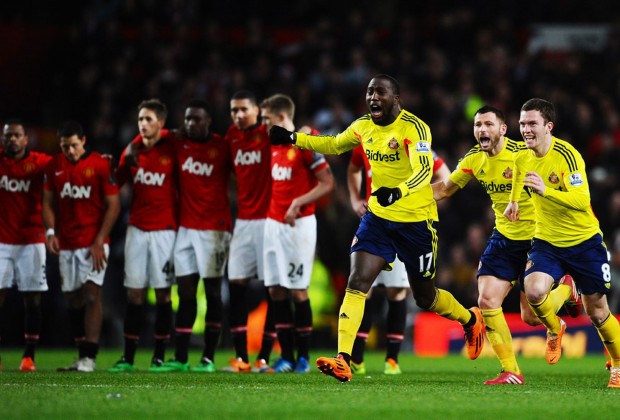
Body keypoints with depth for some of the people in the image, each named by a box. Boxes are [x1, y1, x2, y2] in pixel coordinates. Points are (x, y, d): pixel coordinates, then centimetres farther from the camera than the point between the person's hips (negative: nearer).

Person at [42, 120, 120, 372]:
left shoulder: (100, 165, -8)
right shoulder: (54, 167, 6)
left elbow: (113, 205, -7)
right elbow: (49, 202, 14)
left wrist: (100, 241, -12)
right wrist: (50, 231, -3)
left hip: (93, 243, -5)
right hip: (66, 244, 5)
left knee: (91, 294, -13)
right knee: (73, 299, 9)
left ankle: (89, 356, -17)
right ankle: (82, 356, 16)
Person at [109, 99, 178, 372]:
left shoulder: (172, 147, -5)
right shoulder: (133, 150, 7)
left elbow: (184, 186, -1)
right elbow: (117, 183, 18)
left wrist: (182, 224, -3)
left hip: (164, 229, -4)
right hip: (137, 228, 4)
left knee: (162, 292, -1)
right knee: (134, 292, 2)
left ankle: (159, 357, 4)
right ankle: (127, 358, 4)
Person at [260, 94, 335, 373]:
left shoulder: (305, 145, -11)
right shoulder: (273, 147, 12)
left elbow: (327, 183, -13)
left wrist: (297, 203, -19)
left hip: (298, 224, -7)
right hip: (273, 222, 7)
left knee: (297, 290, -5)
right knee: (276, 290, 4)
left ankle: (303, 357, 3)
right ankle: (286, 357, 8)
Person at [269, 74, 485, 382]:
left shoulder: (414, 128, -19)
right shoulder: (363, 126, 2)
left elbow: (424, 171, -33)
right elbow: (334, 145, 23)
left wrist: (398, 191, -52)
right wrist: (293, 138, 17)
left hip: (416, 221, -5)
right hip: (378, 216, 5)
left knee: (425, 298, 9)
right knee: (356, 283, -14)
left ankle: (471, 320, 41)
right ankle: (343, 361, -20)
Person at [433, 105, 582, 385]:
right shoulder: (474, 159, -1)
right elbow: (445, 188, 13)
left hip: (536, 238, -5)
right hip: (503, 238, 5)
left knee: (531, 317, -2)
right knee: (487, 302, -9)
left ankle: (567, 289, 32)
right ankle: (511, 372, 3)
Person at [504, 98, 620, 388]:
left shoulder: (567, 155, -21)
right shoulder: (522, 155, -2)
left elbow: (581, 200, -31)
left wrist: (546, 190, -44)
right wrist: (514, 199, 24)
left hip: (584, 241, -4)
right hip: (547, 241, 4)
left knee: (597, 311, 3)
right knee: (533, 291, -23)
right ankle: (554, 330, 10)